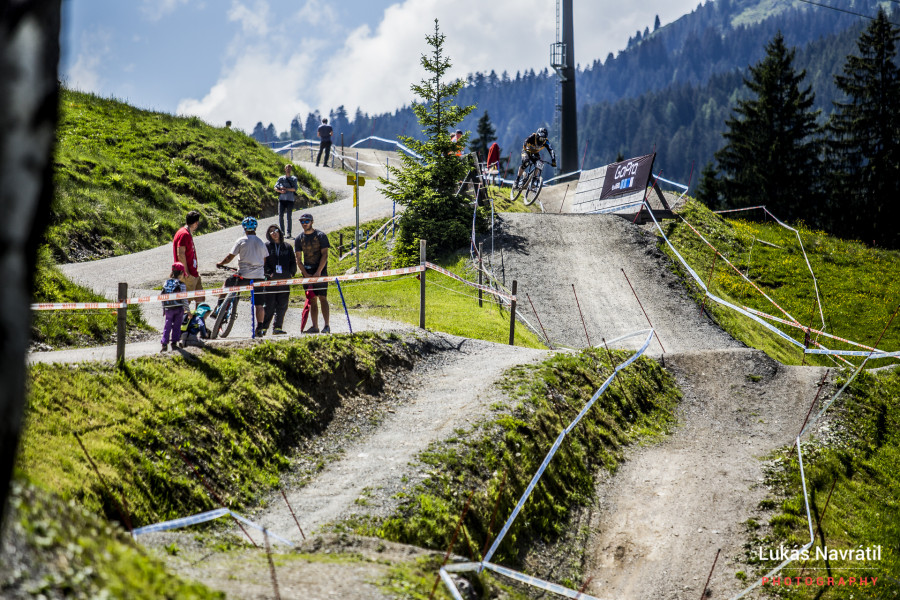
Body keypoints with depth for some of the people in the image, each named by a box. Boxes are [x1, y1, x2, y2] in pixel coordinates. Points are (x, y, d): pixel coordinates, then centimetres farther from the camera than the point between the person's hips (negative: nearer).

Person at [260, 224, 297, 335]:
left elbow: (293, 262, 18)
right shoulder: (266, 247, 7)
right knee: (269, 306, -7)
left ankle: (277, 327, 8)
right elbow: (263, 262, 1)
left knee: (282, 306, 2)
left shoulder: (287, 247, 15)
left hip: (284, 281, 3)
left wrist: (291, 273, 3)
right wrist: (269, 272, -12)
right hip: (270, 280, -3)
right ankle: (263, 327, -3)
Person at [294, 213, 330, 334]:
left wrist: (318, 272, -15)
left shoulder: (321, 236, -1)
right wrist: (306, 274, -7)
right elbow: (299, 259, 6)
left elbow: (324, 255, -6)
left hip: (321, 271, -4)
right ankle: (314, 326, 4)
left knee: (322, 298, -9)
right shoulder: (299, 239, 9)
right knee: (312, 300, 3)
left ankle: (326, 326, -10)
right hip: (307, 272, 4)